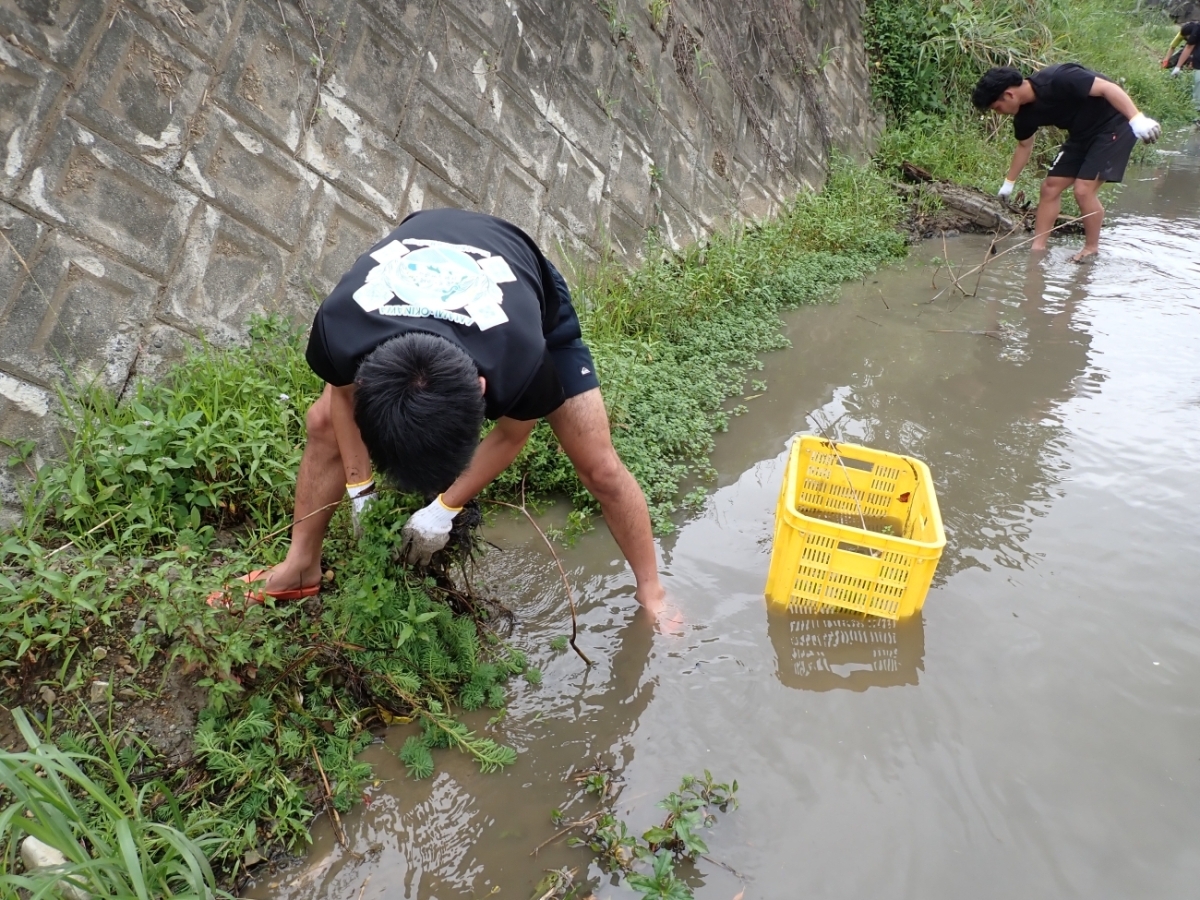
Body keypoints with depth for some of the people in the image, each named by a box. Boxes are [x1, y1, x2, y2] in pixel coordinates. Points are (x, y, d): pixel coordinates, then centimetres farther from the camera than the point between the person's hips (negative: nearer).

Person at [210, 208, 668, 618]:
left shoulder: (521, 361, -45)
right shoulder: (338, 326, -39)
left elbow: (511, 435, -19)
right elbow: (343, 393, -12)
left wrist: (444, 509, -15)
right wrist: (360, 490, -10)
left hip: (532, 304, -2)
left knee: (598, 466, -8)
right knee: (324, 424, -2)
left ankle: (651, 595, 13)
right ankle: (301, 568, 18)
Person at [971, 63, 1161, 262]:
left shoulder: (1057, 80, -29)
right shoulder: (1025, 114, -4)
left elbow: (1108, 88, -27)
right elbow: (1024, 146, 15)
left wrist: (1137, 119, -34)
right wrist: (1009, 182, 24)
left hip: (1114, 125, -8)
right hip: (1083, 134, 8)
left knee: (1083, 189, -15)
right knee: (1051, 187, 4)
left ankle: (1091, 249, 3)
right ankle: (1038, 248, 9)